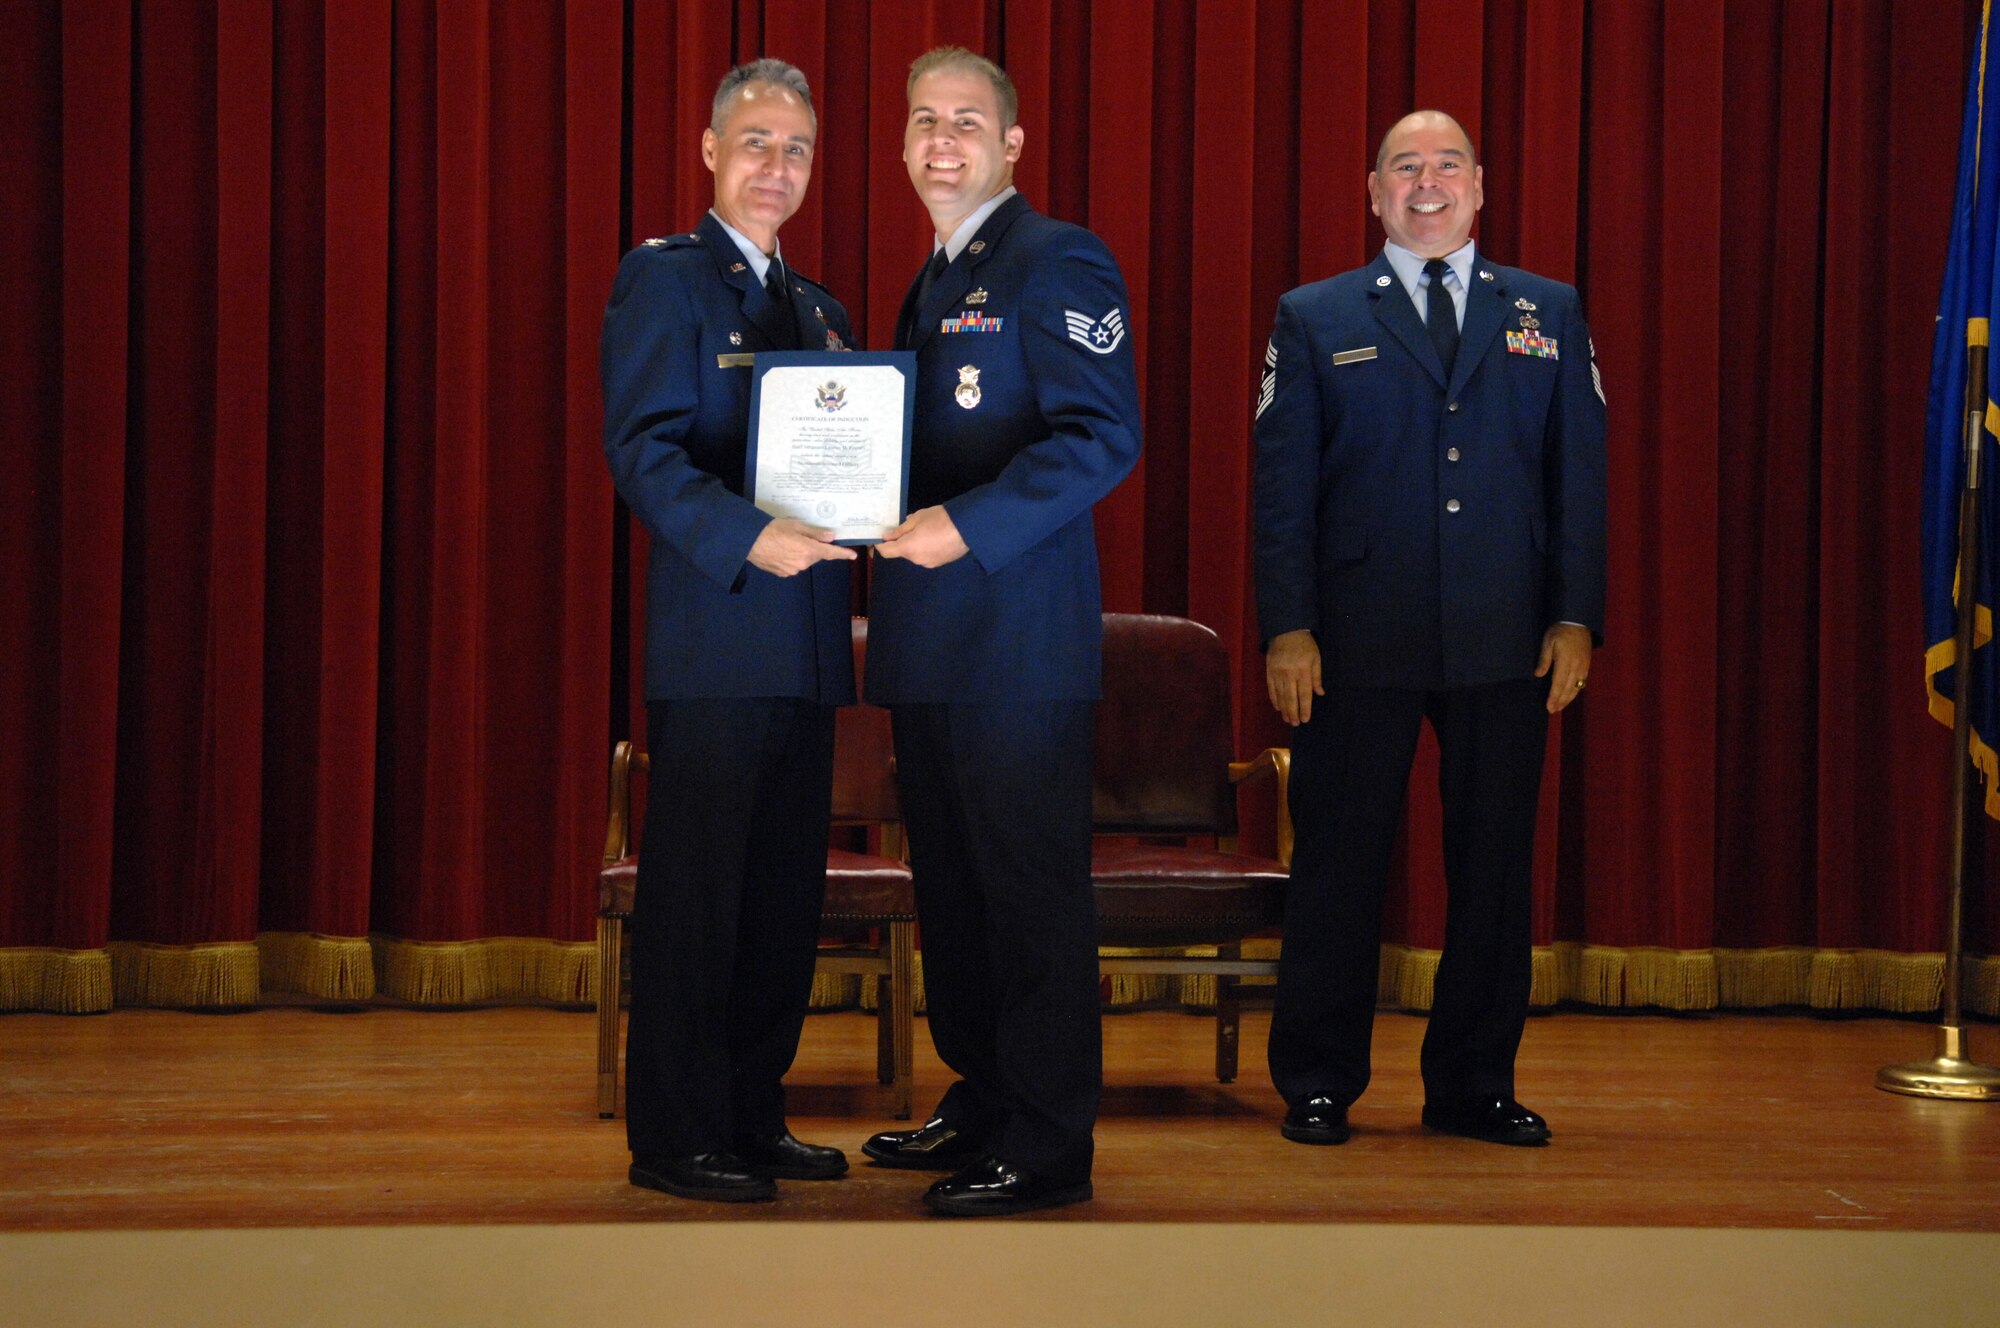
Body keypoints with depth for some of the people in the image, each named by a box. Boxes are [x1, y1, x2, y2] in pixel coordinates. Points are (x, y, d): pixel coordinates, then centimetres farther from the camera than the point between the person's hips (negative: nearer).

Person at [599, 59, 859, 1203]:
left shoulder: (821, 312, 21)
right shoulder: (663, 279, -1)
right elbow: (643, 449, -12)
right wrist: (748, 538, -25)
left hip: (807, 646, 7)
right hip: (713, 639, -7)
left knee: (786, 895, 10)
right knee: (694, 893, -3)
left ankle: (754, 1117, 20)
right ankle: (676, 1137, 4)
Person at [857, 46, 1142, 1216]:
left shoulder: (1058, 262, -7)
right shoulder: (936, 281, 21)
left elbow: (1104, 436, -17)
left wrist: (969, 524, -24)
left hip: (1019, 635, -9)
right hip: (933, 638, 9)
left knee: (1032, 888, -5)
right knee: (953, 885, 14)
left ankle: (1049, 1145, 1)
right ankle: (982, 1099, 25)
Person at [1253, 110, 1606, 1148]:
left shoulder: (1549, 315, 12)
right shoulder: (1315, 320, 7)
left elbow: (1579, 476, 9)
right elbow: (1282, 487, 3)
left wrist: (1577, 617, -1)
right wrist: (1288, 628, -6)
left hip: (1508, 646, 2)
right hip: (1359, 645, -2)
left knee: (1493, 868, 7)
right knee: (1339, 866, 4)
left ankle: (1474, 1085, 19)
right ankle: (1316, 1085, 15)